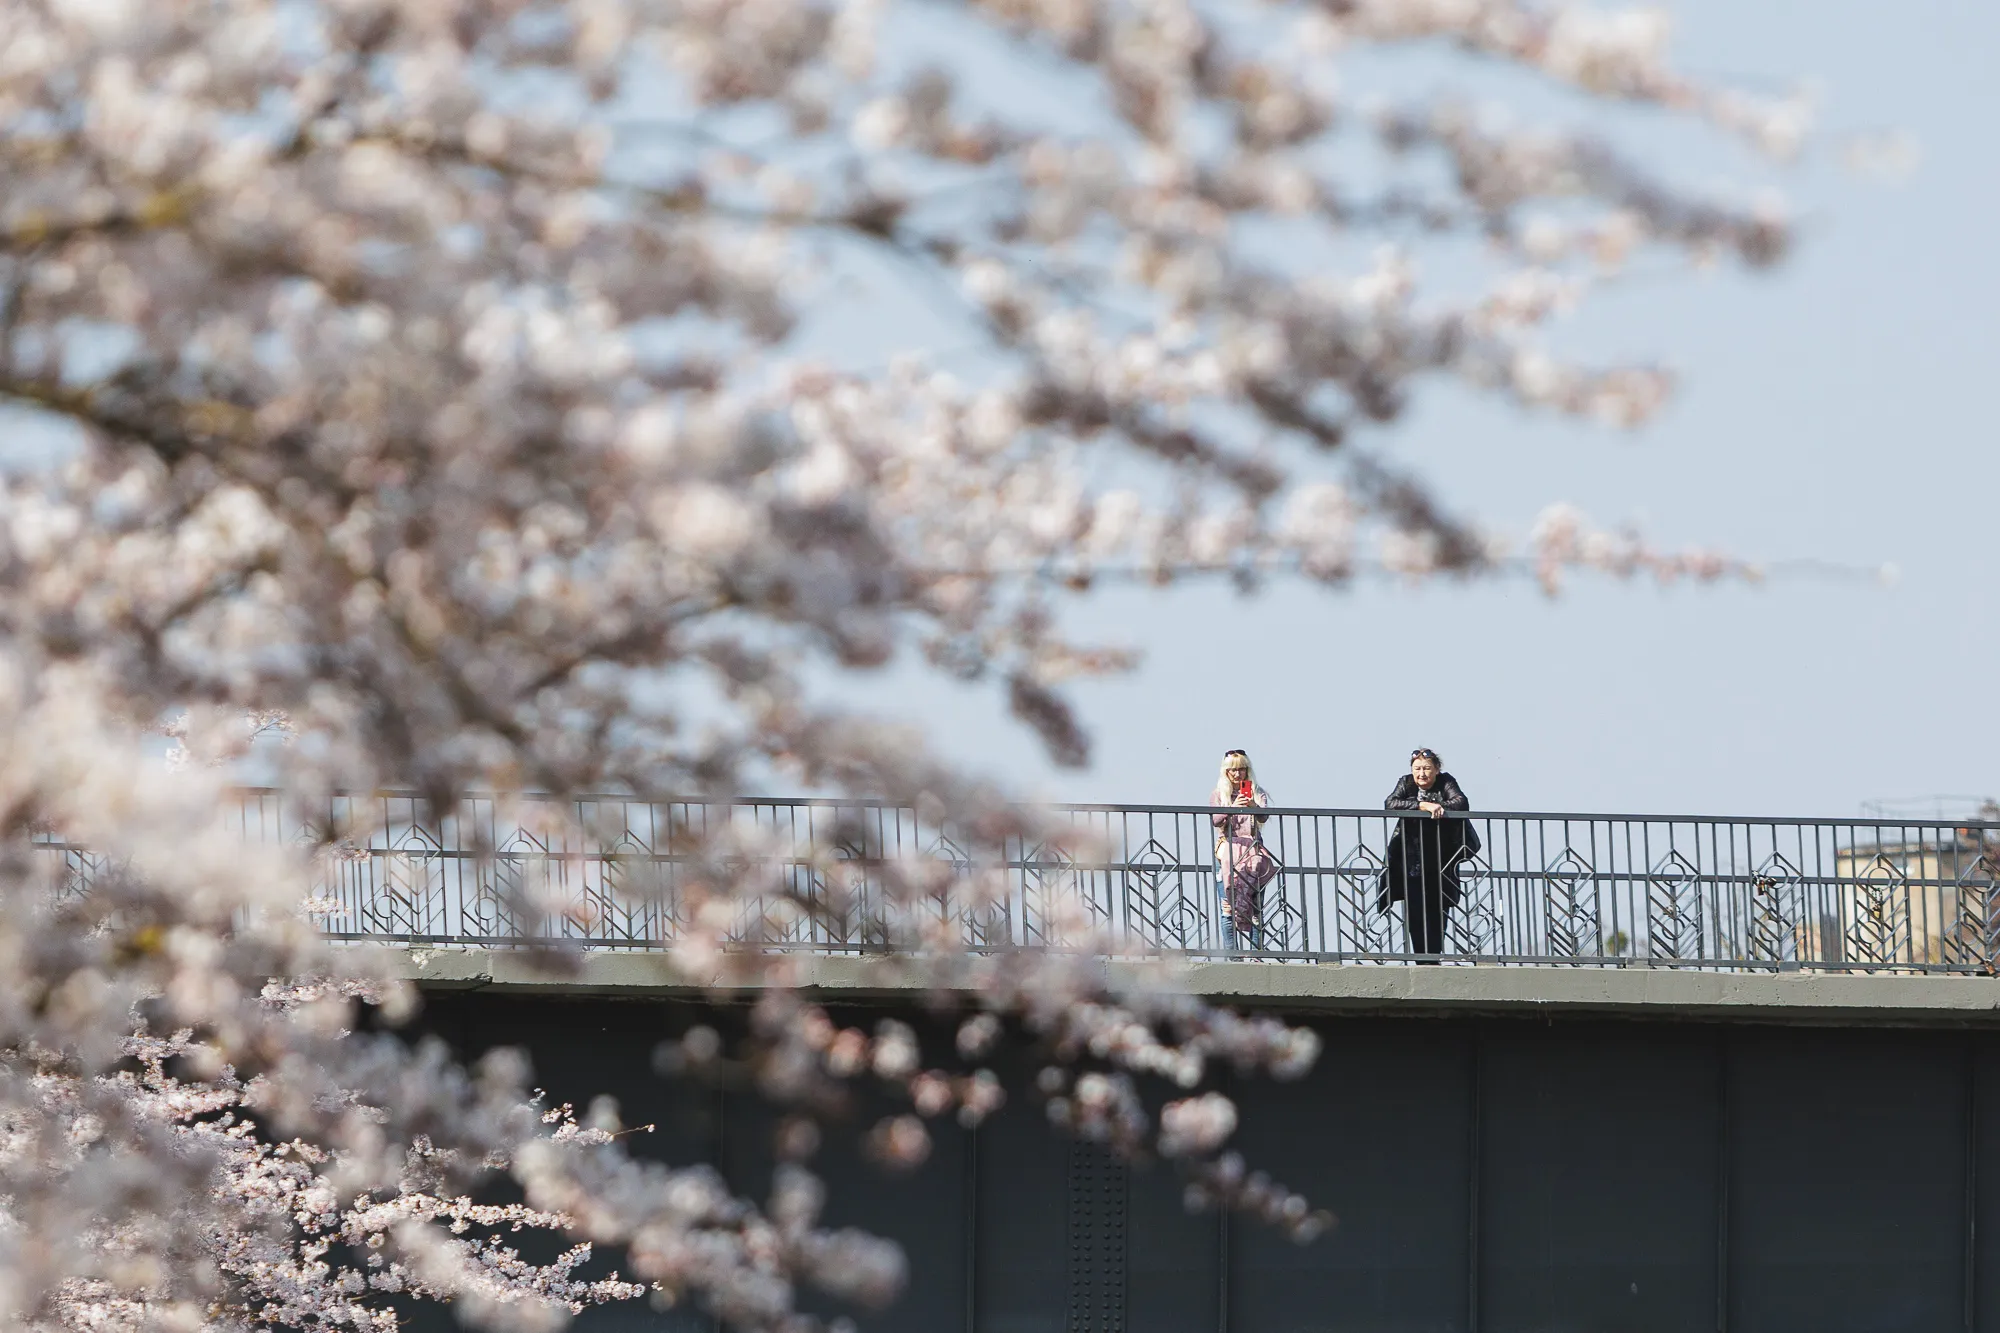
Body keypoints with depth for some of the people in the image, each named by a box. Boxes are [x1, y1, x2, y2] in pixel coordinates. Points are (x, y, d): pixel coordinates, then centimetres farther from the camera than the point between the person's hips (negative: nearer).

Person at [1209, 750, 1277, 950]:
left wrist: (1254, 806, -27)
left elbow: (1264, 817, -5)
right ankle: (1229, 952, -11)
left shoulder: (1257, 793, 12)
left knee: (1256, 907, -8)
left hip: (1253, 849, 1)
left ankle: (1257, 952, -10)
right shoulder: (1218, 795, 11)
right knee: (1228, 906, -10)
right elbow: (1215, 820, -4)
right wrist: (1232, 807, -23)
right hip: (1228, 850, -1)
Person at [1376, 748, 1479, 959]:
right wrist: (1421, 805, -26)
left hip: (1441, 861, 0)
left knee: (1438, 914, 2)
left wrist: (1440, 807, -34)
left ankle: (1434, 957, 9)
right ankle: (1421, 958, -1)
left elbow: (1461, 803, -16)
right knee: (1415, 914, -5)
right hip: (1413, 861, 0)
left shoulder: (1446, 783, -2)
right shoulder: (1406, 783, 1)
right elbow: (1390, 804, -15)